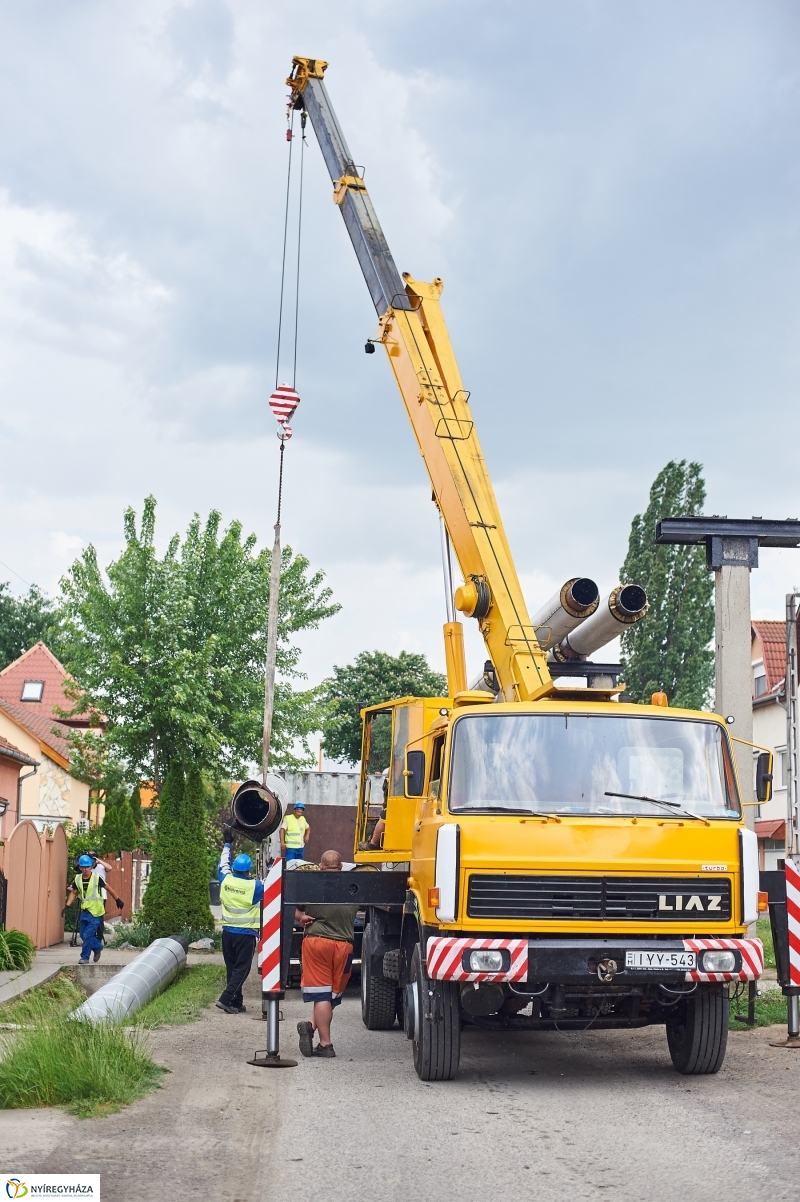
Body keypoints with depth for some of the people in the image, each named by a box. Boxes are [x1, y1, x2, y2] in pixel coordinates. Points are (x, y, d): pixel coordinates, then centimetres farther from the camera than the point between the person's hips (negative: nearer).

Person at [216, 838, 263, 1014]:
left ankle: (237, 1003, 15)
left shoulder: (226, 881, -2)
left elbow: (223, 864, 17)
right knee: (242, 969, -1)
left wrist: (227, 843, 29)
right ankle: (226, 999, -13)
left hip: (227, 932, 5)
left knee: (232, 968, 12)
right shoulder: (254, 886, -13)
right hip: (246, 934, -5)